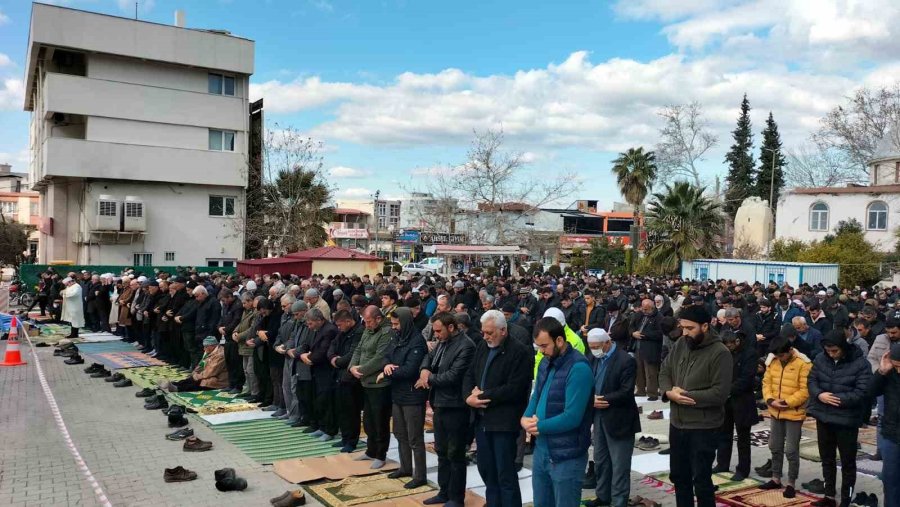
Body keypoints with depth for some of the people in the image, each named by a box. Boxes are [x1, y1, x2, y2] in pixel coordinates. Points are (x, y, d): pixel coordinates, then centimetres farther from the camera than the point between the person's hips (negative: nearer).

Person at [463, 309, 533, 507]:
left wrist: (482, 396, -14)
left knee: (506, 474, 0)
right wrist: (469, 396, -8)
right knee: (486, 470, 15)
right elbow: (469, 375, 12)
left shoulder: (520, 352, -13)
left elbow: (513, 389, -19)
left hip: (504, 422, -7)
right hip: (481, 419, 7)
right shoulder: (482, 347, 11)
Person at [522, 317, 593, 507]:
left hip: (566, 456, -8)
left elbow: (572, 417, -25)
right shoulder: (546, 363, 6)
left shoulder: (578, 368, -21)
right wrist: (526, 418, -6)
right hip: (541, 450, 8)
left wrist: (538, 426, -14)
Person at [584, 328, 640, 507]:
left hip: (618, 419, -7)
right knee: (600, 460, 18)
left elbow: (626, 393, -21)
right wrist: (592, 399, -16)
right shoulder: (592, 357, 3)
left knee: (619, 465, 4)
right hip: (598, 416, 7)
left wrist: (601, 400, -21)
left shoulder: (626, 360, -17)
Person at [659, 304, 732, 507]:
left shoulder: (720, 353, -17)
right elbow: (664, 372, 8)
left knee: (701, 480, 5)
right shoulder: (680, 344, 3)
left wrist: (685, 395, -19)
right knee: (679, 476, 20)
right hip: (677, 423, 7)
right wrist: (670, 392, -13)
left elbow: (720, 393, -21)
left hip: (703, 427, -6)